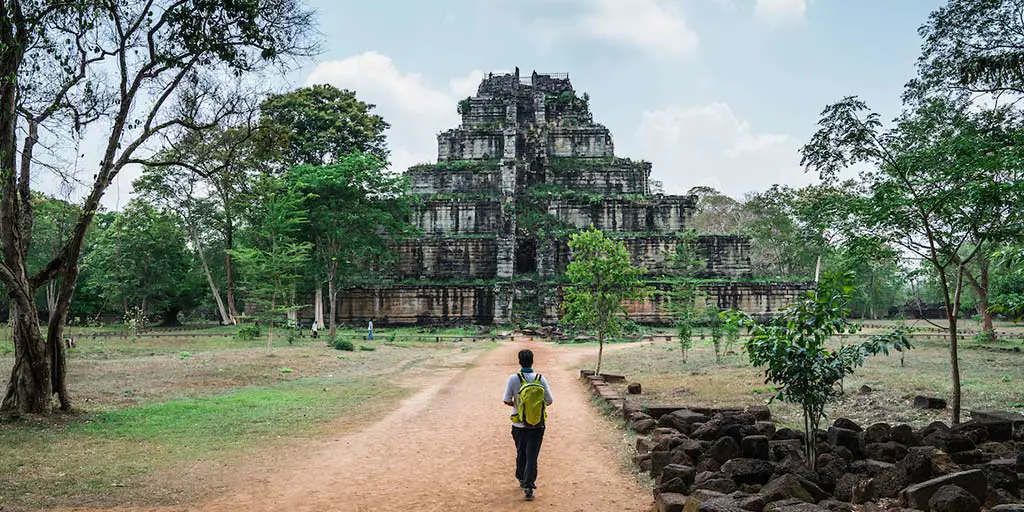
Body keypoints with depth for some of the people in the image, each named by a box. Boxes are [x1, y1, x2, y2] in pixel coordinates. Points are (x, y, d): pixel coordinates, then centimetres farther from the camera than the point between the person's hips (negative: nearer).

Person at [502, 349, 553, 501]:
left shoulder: (513, 378, -11)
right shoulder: (541, 379, -8)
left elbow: (507, 401, -8)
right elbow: (549, 401, -5)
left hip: (519, 424, 1)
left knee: (521, 453, 20)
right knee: (532, 456, 2)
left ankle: (522, 480, 35)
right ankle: (528, 486, -5)